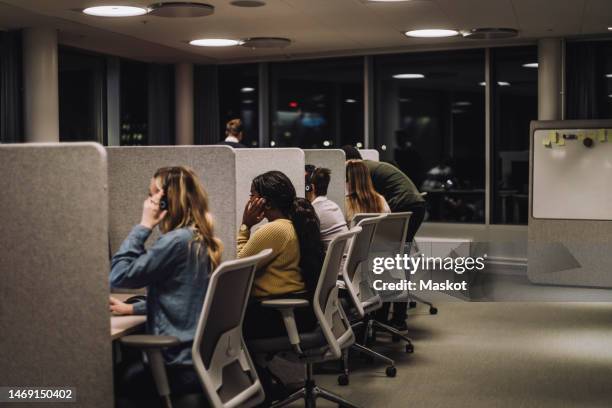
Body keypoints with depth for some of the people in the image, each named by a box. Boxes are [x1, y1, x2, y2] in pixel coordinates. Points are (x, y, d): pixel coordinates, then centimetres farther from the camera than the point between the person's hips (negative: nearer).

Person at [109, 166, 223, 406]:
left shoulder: (176, 241, -21)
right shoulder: (201, 239, 8)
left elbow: (118, 276, -17)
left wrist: (144, 226, -15)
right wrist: (132, 308, 15)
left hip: (183, 364, -9)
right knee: (124, 368, 25)